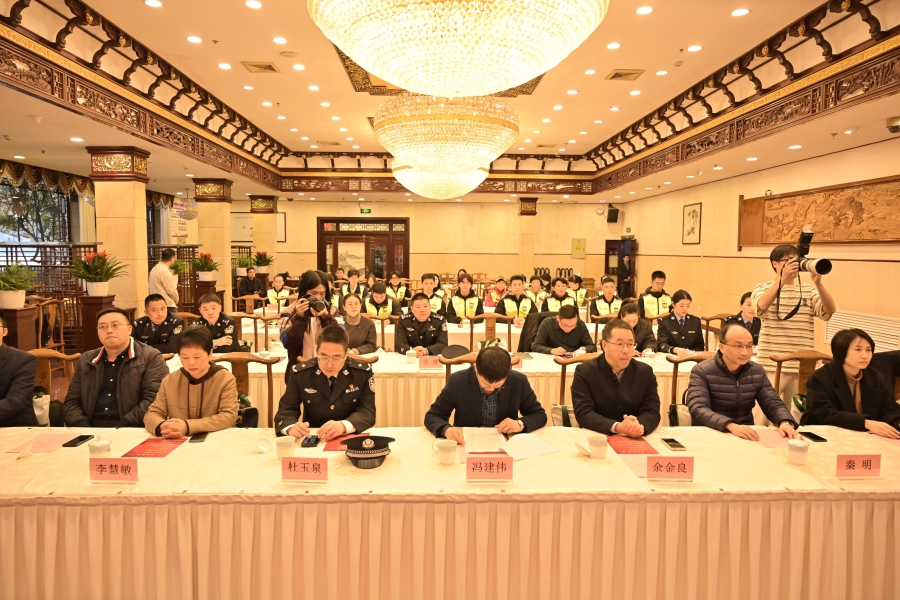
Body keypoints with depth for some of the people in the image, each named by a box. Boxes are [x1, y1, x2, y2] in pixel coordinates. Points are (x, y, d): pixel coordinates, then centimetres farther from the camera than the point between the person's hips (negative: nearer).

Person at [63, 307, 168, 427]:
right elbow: (71, 402, 15)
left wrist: (121, 429, -16)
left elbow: (154, 400, -8)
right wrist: (83, 430, -3)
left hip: (131, 430, -4)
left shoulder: (151, 357, 1)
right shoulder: (85, 361, 17)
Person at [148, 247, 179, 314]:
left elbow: (149, 288, 17)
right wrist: (176, 301, 3)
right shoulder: (165, 271, -16)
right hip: (167, 306, -9)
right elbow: (171, 290, -14)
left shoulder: (154, 269, 12)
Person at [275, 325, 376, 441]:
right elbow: (286, 410, -4)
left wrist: (344, 426, -31)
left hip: (350, 439, -1)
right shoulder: (299, 373, -5)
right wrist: (291, 427, -27)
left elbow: (367, 412, -11)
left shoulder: (363, 372, -7)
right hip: (313, 439, 1)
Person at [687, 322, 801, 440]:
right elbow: (698, 410, -22)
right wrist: (731, 426, -38)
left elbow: (773, 404, 4)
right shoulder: (702, 371, -11)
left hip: (747, 436, 5)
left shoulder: (757, 372, 6)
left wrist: (785, 422, -19)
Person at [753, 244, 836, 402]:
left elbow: (830, 310, -5)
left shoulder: (809, 291, 11)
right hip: (771, 366, -4)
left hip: (803, 367, 4)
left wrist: (818, 283, -19)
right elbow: (762, 306, -21)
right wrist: (783, 278, -29)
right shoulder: (763, 288, 1)